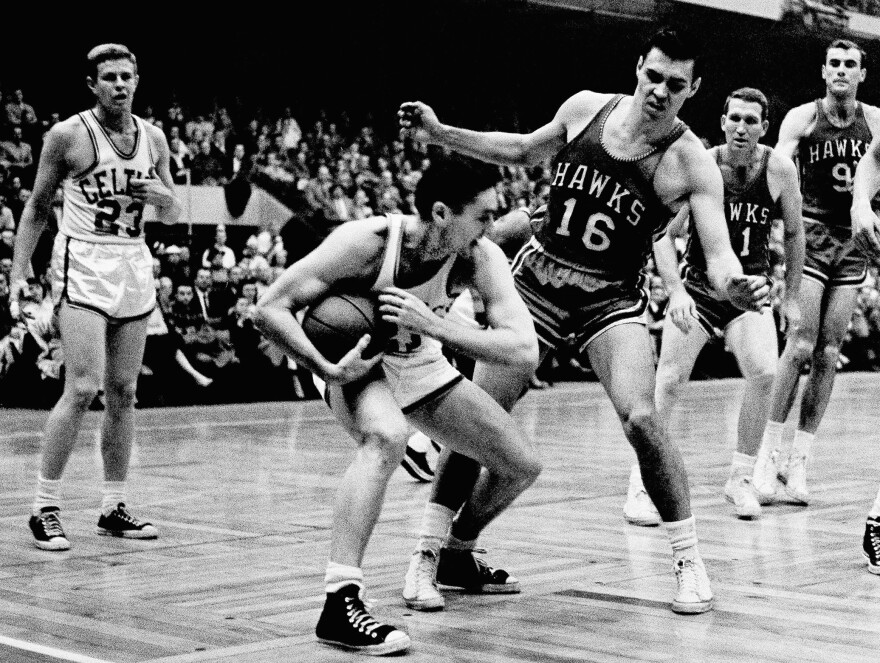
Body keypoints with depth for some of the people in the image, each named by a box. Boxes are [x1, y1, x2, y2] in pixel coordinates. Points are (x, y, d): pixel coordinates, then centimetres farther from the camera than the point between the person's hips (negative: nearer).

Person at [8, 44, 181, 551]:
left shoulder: (154, 138, 7)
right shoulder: (68, 134, -6)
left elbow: (174, 216, 15)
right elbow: (37, 208, 2)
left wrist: (163, 197, -8)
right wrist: (20, 271, -5)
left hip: (134, 265, 5)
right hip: (83, 266, -5)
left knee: (123, 392, 7)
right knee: (83, 389, -14)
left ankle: (114, 507, 16)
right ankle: (46, 508, -5)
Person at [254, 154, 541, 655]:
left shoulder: (481, 259, -23)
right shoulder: (366, 242, -32)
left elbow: (526, 354, -31)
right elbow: (271, 308, -27)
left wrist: (435, 325, -41)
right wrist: (328, 370, -38)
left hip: (421, 367, 5)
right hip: (357, 360, -5)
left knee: (522, 465, 5)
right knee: (388, 436, -39)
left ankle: (458, 554, 34)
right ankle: (340, 602, -38)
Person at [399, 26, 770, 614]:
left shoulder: (692, 163, -15)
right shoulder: (585, 108, -4)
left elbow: (717, 252, -22)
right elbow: (523, 151, 15)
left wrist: (736, 284, -45)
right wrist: (439, 133, 10)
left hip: (612, 298, -3)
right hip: (538, 275, 3)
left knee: (641, 419, -22)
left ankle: (690, 559, -5)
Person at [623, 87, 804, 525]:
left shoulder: (780, 170, -8)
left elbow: (794, 233, 6)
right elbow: (664, 234, -11)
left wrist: (791, 296, 8)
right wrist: (675, 291, -24)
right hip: (698, 282, -1)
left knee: (764, 374, -20)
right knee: (670, 380, -10)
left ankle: (741, 478, -2)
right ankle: (641, 485, 1)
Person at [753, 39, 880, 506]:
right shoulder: (802, 118, -2)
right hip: (812, 235, -3)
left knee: (828, 354, 1)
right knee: (802, 344, -13)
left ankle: (799, 459, 5)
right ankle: (769, 451, -4)